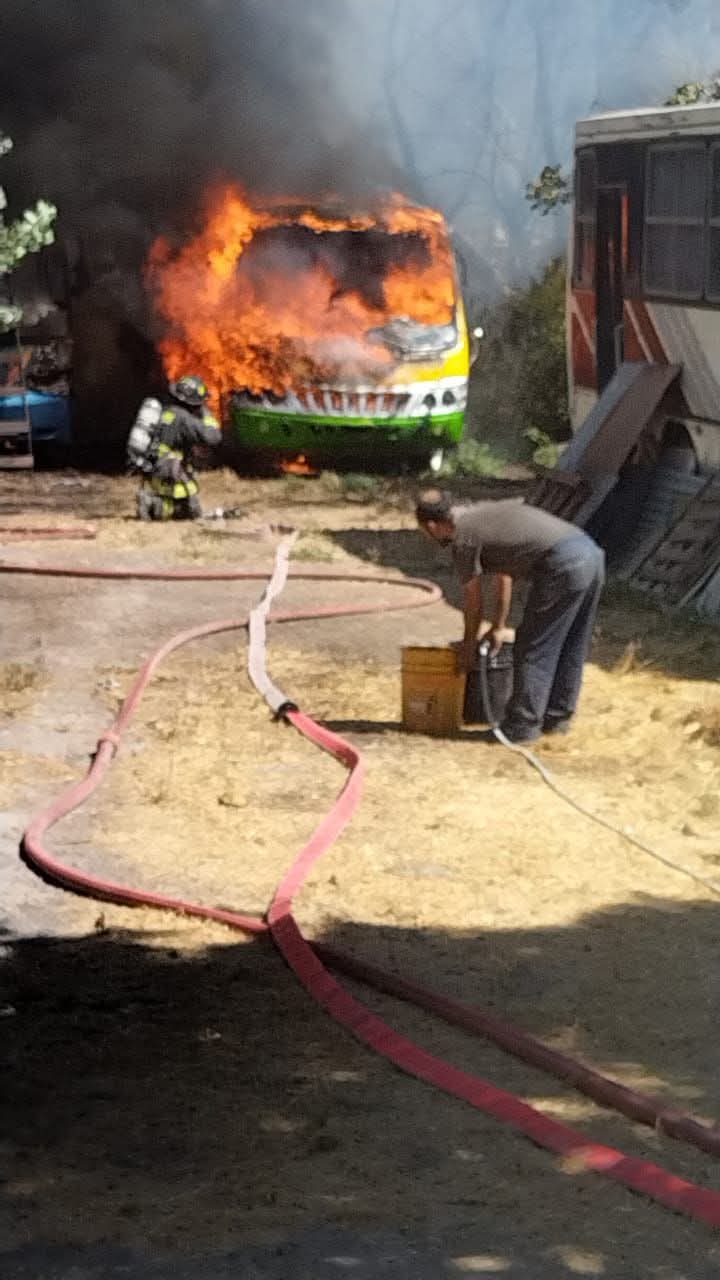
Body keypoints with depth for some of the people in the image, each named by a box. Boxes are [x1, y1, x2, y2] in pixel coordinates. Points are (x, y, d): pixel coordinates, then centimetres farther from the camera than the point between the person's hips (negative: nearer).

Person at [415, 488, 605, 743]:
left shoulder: (463, 538, 0)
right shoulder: (484, 512, 26)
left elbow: (473, 601, 10)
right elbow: (505, 577, 35)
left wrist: (468, 645, 26)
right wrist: (498, 628, 41)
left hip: (563, 566, -9)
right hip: (591, 552, 9)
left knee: (533, 650, 2)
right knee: (569, 648, 19)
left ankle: (523, 726, 6)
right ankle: (557, 717, 28)